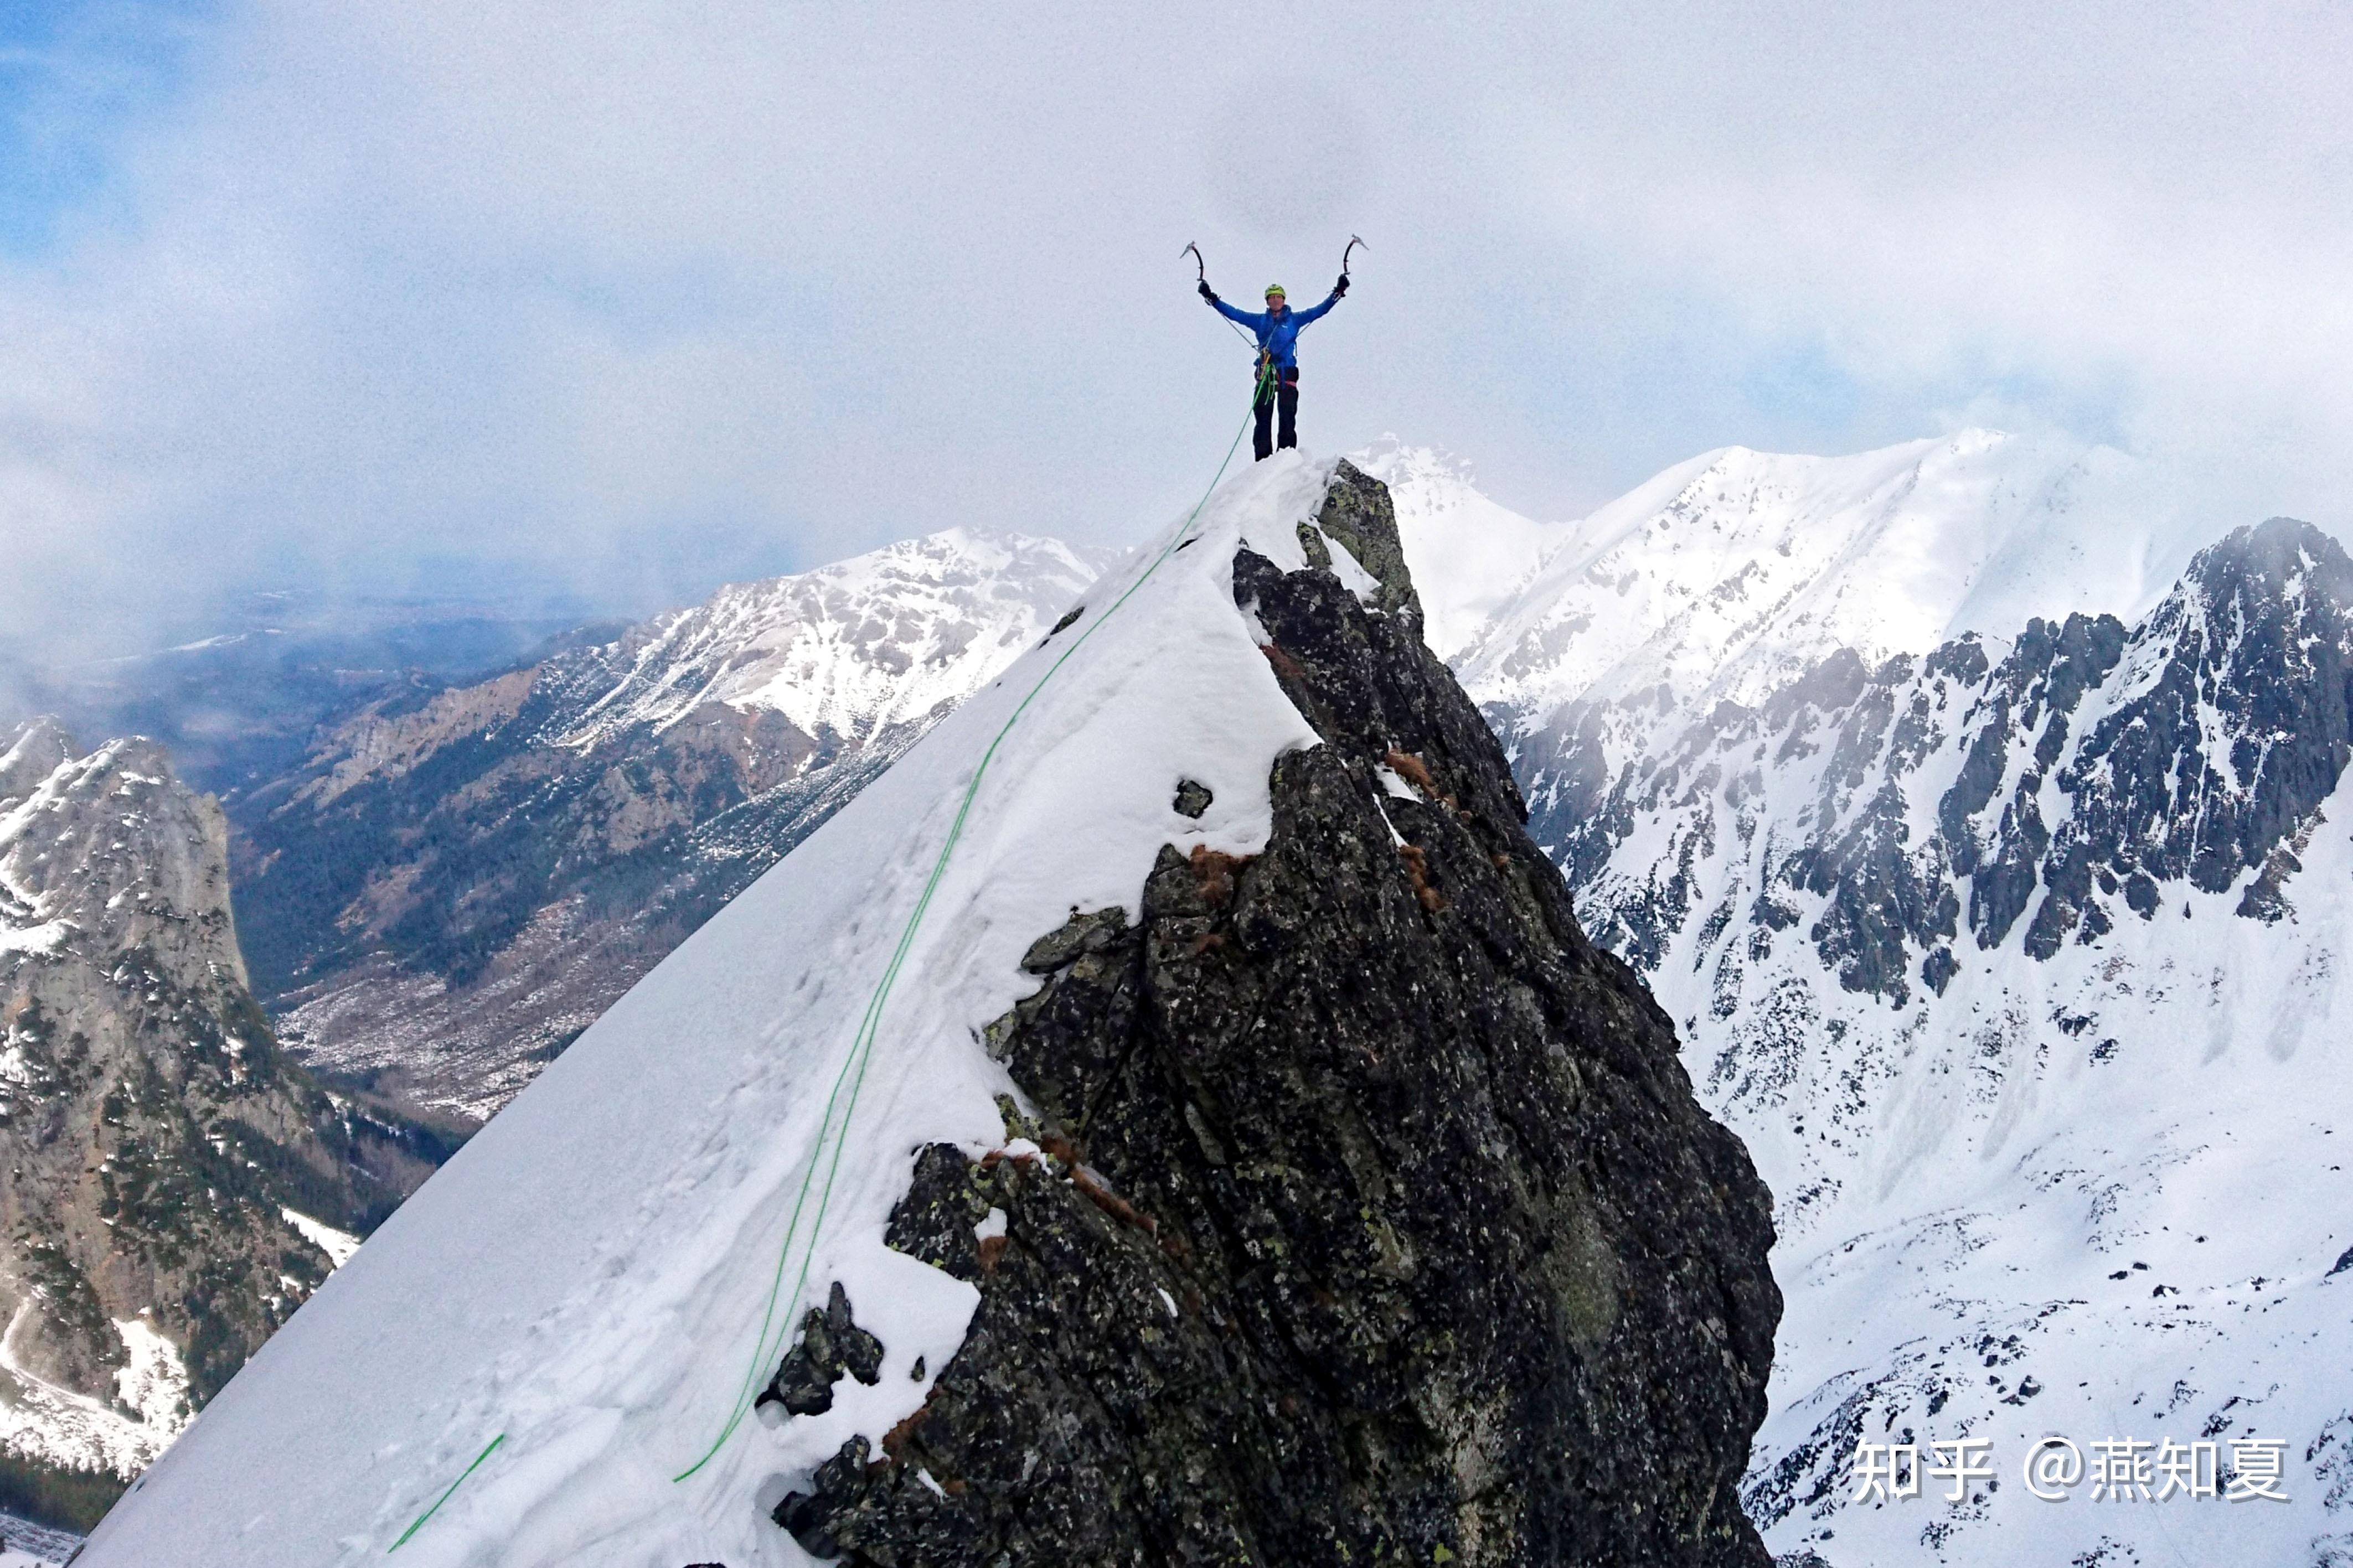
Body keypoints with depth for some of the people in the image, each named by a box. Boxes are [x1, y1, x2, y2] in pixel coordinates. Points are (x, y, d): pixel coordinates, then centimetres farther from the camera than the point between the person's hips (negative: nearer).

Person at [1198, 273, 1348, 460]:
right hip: (1265, 374, 1)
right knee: (1262, 418, -5)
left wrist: (1337, 293, -1)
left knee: (1288, 418, -7)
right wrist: (1212, 299, 8)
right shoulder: (1260, 321, 16)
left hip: (1287, 373, -1)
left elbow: (1319, 311, 8)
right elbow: (1234, 314, 14)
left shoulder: (1294, 319, 12)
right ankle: (1263, 460, -5)